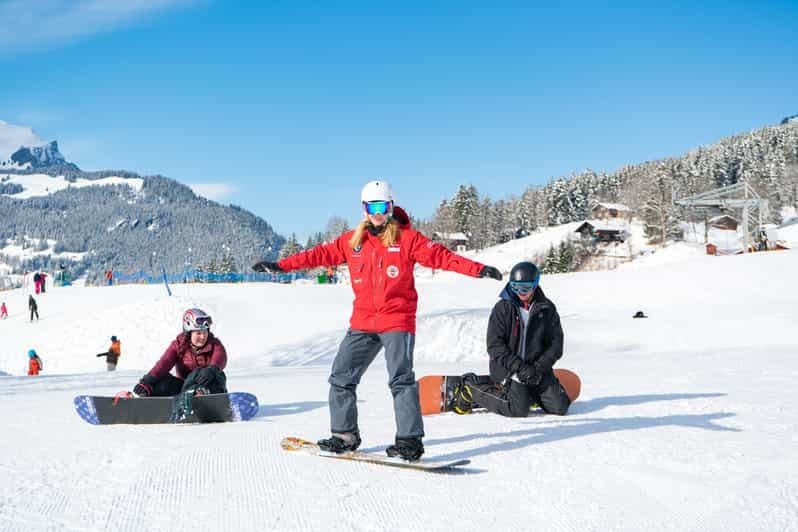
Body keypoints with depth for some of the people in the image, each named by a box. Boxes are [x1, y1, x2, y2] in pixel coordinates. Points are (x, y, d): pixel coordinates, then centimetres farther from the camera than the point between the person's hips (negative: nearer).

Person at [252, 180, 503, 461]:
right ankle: (345, 435, 20)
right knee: (341, 377, 8)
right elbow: (322, 254, 13)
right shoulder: (352, 240, 10)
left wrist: (478, 269, -20)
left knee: (401, 379, -13)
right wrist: (280, 265, 12)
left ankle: (410, 440, -8)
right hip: (362, 323, 5)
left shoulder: (406, 238, -2)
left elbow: (440, 256, -9)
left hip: (397, 321, -5)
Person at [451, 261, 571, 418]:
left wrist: (538, 368, -14)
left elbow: (556, 345, 0)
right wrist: (518, 366, -19)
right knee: (519, 409, -22)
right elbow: (494, 345, -11)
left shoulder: (547, 309, 2)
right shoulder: (502, 308, -6)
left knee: (560, 407, -9)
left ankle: (530, 393, 21)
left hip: (536, 367, 4)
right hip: (507, 367, -4)